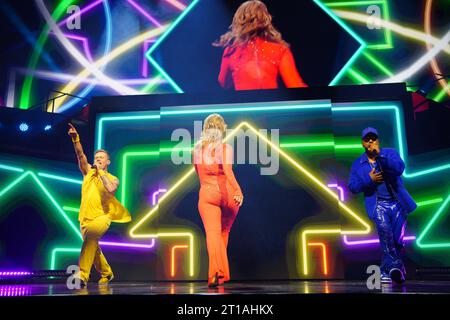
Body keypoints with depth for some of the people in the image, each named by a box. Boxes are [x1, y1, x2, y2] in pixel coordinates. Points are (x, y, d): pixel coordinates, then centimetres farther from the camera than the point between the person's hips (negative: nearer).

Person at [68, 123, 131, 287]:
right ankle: (106, 273, 39)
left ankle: (83, 274, -34)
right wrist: (75, 138, -19)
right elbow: (81, 155, -4)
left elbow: (111, 189, -20)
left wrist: (101, 172, -11)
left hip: (102, 216, -5)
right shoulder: (88, 172, 11)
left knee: (90, 236, -32)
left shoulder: (113, 179, 4)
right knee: (94, 248, 15)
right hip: (86, 217, 5)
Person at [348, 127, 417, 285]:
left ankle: (386, 270, 18)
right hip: (378, 204, -1)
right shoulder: (358, 164, 9)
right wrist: (369, 179, -12)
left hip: (398, 203, 1)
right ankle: (396, 266, -23)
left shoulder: (390, 153, 5)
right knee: (384, 230, -28)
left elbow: (399, 169, -16)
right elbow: (352, 187, 4)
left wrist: (380, 155, -24)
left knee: (397, 239, 1)